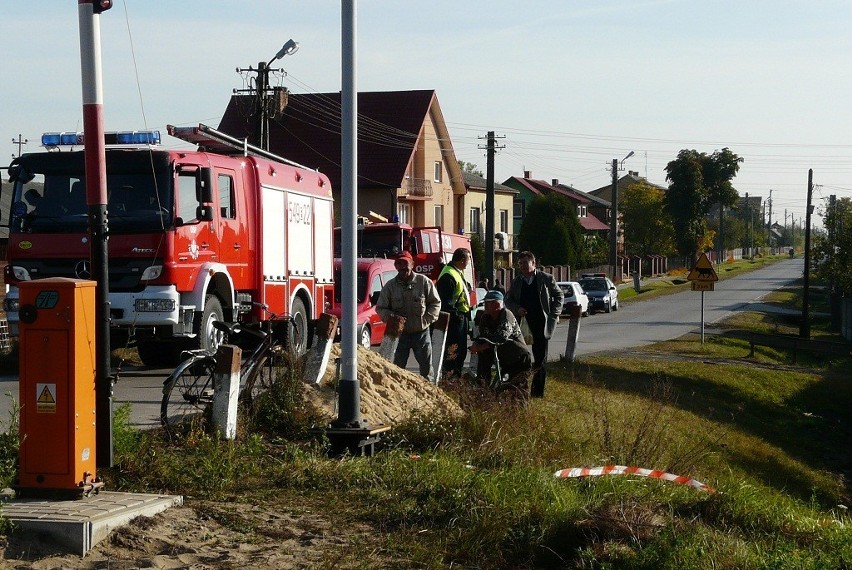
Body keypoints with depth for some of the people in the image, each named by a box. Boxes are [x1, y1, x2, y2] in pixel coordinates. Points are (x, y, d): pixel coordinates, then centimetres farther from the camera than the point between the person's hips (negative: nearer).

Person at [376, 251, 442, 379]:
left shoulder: (424, 282, -2)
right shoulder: (390, 286, 0)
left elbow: (435, 303, 4)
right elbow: (380, 308, 6)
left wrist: (427, 319, -8)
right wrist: (391, 317, -13)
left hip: (421, 331, 0)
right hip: (400, 333, 0)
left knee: (426, 364, 6)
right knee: (398, 365, 2)